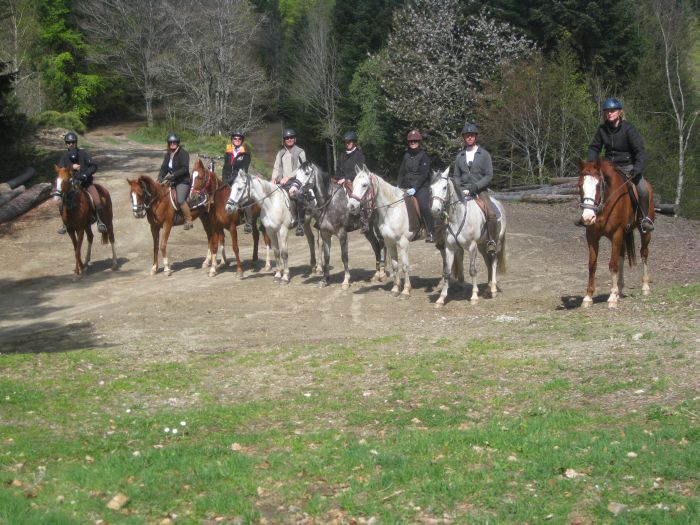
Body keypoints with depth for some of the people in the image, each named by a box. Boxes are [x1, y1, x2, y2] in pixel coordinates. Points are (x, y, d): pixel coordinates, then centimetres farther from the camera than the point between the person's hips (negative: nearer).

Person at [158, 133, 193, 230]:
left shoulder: (183, 153, -11)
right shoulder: (168, 155, 12)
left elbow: (184, 169, -20)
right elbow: (164, 168, 12)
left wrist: (172, 176, -25)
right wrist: (160, 178, -6)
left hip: (183, 181, -8)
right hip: (171, 181, 9)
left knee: (180, 200, -26)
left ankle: (189, 221, -16)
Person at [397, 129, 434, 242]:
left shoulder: (423, 156, -3)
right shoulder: (406, 155, 13)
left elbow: (424, 174, -11)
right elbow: (401, 172, 15)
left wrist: (415, 188, -20)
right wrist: (398, 186, 1)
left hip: (421, 186, -5)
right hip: (406, 186, 6)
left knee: (424, 207, -22)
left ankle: (430, 233, -15)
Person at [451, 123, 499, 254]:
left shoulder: (484, 154, 2)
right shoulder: (460, 156, 12)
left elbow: (489, 176, -3)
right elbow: (456, 176, 14)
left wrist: (474, 187, -15)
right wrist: (460, 189, -6)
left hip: (480, 191, -3)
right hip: (463, 192, 3)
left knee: (491, 214, -26)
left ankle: (492, 242, -12)